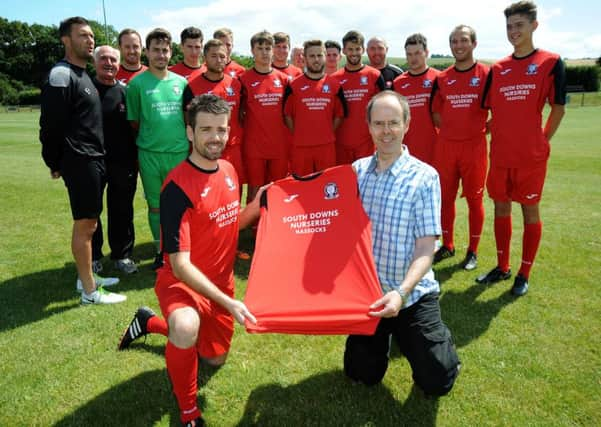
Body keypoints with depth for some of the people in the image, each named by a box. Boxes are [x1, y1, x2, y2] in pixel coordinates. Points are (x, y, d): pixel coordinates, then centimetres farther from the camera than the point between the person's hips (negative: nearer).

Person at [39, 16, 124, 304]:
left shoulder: (83, 75, 17)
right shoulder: (61, 76, -13)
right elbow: (50, 126, -16)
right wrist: (56, 163, -9)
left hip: (93, 159, 10)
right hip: (79, 162, -9)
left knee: (89, 222, 15)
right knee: (84, 224, -3)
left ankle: (87, 276, 28)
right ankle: (89, 291, 6)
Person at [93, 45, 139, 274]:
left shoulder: (125, 91, 7)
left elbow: (134, 126, 9)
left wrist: (134, 159, 4)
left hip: (123, 162, 2)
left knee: (122, 211, 8)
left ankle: (122, 255, 21)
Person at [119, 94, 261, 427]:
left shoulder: (229, 171, -2)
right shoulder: (178, 186, -25)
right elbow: (180, 264, -28)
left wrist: (261, 203, -3)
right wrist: (228, 302, -33)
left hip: (221, 281, 7)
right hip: (183, 282, -7)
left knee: (216, 358, 21)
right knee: (186, 328, -41)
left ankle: (151, 322, 42)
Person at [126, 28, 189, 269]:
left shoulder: (181, 82, 8)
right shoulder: (137, 83, -1)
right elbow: (134, 121, 4)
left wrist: (187, 143, 9)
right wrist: (149, 138, 3)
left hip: (180, 152, 2)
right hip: (150, 154, -2)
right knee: (156, 205, 7)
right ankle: (161, 251, 21)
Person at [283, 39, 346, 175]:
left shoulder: (334, 85, 5)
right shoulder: (294, 85, 0)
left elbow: (339, 114, 12)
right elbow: (287, 114, 4)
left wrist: (328, 133, 7)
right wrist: (297, 134, 3)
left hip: (327, 145, 2)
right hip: (300, 146, -1)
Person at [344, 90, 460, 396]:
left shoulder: (424, 177, -13)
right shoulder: (357, 170, -1)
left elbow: (425, 249, -16)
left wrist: (401, 293, -30)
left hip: (413, 295, -3)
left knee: (437, 381, 1)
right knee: (362, 375, 12)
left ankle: (438, 337, 32)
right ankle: (386, 337, 42)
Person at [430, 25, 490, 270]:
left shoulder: (486, 74, -2)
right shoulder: (442, 79, 8)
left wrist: (481, 130, -2)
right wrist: (451, 130, 6)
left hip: (474, 147, -3)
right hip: (445, 146, 4)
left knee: (474, 199, 4)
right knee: (445, 197, 10)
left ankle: (473, 252, 16)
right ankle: (447, 246, 25)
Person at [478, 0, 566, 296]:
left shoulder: (550, 62, -2)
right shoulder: (497, 69, 8)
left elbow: (558, 108, 0)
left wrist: (543, 140, 0)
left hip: (531, 155, -4)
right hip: (500, 153, 4)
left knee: (530, 210, 5)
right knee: (501, 207, 11)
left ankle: (524, 274, 17)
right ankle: (502, 267, 26)